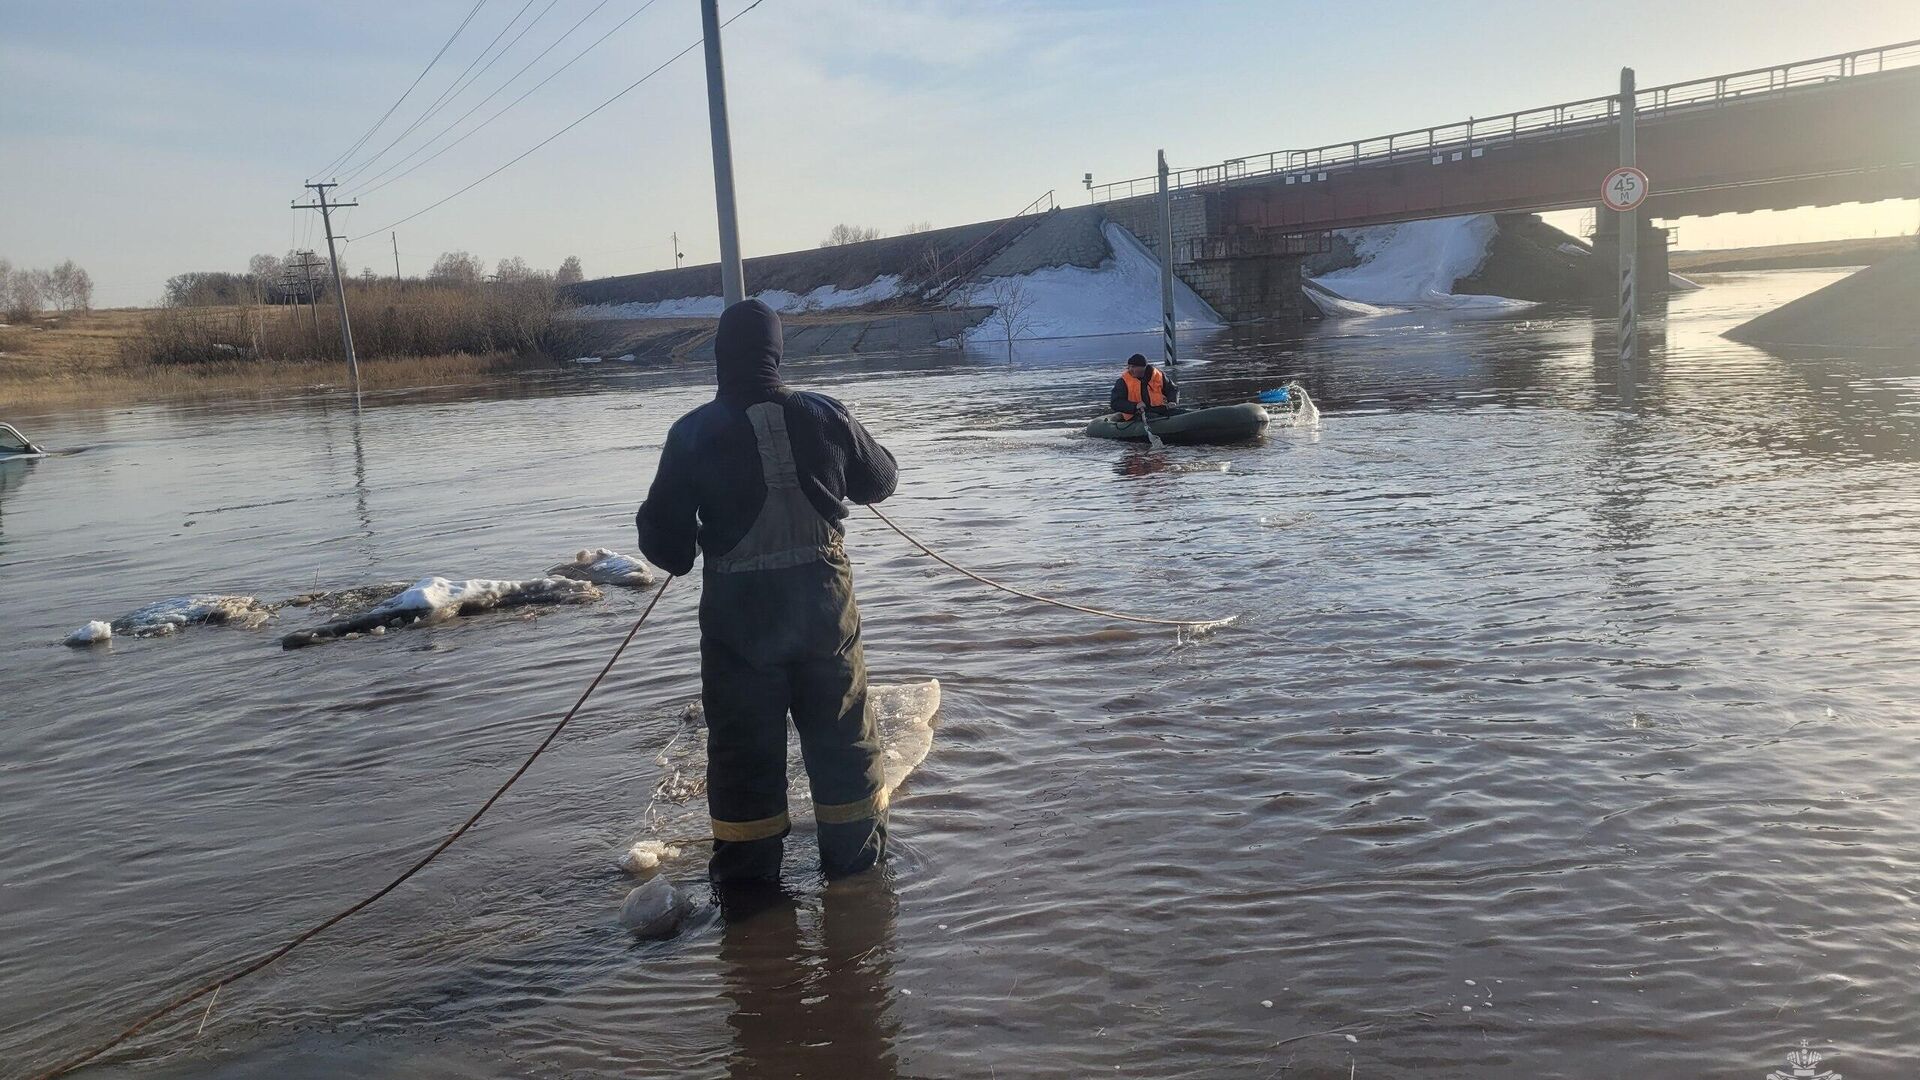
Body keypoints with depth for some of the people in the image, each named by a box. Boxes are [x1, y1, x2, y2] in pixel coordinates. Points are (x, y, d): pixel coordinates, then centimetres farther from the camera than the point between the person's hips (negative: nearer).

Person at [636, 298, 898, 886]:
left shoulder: (693, 432, -8)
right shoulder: (824, 415, -5)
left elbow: (662, 537, -4)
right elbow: (879, 481, 11)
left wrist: (683, 553, 17)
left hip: (737, 616, -1)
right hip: (824, 606, 2)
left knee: (743, 747, 11)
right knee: (843, 737, 16)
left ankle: (747, 871, 20)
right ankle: (857, 854, 27)